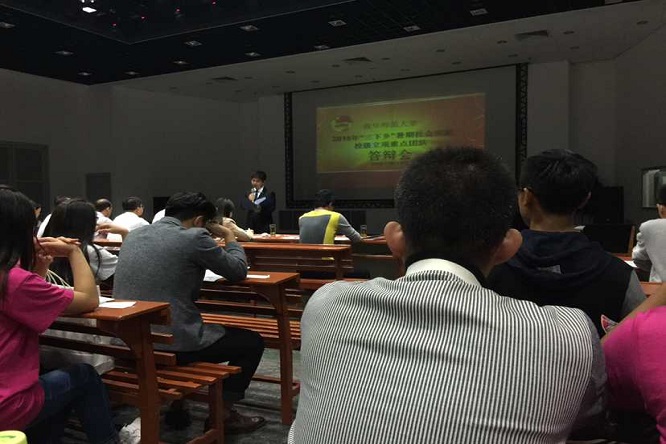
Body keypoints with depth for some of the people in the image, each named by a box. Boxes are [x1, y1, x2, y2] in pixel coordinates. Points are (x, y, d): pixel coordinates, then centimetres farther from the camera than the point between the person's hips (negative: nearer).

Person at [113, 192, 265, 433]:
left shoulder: (134, 234, 10)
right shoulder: (194, 237, -11)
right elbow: (238, 271, 0)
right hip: (172, 342, -8)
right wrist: (230, 237, 17)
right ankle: (222, 413, 18)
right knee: (253, 342, 11)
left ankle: (176, 404, 37)